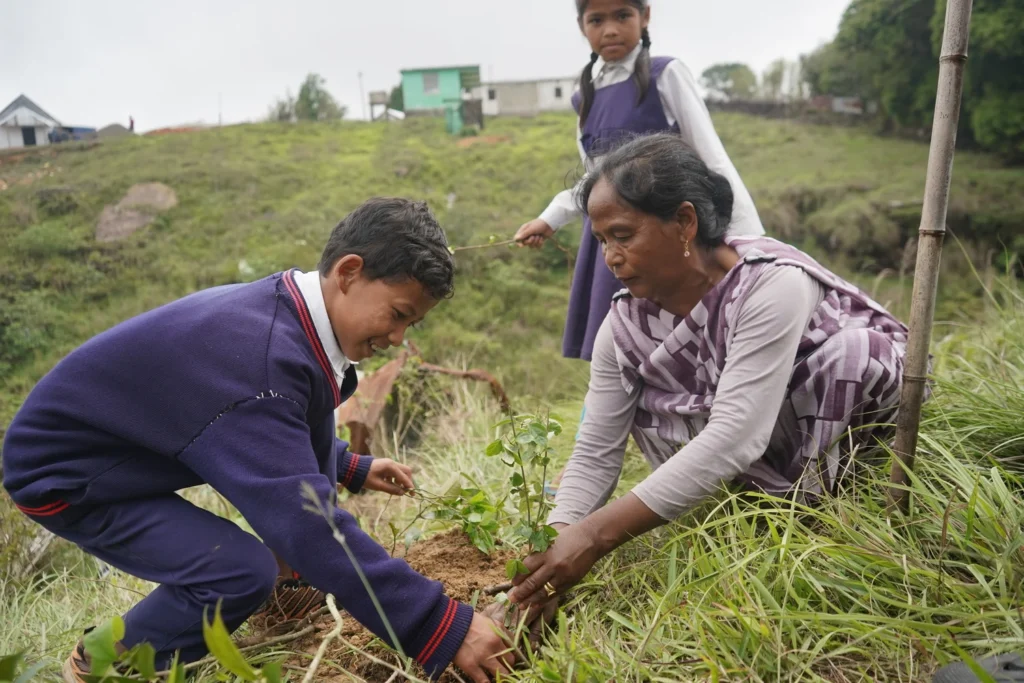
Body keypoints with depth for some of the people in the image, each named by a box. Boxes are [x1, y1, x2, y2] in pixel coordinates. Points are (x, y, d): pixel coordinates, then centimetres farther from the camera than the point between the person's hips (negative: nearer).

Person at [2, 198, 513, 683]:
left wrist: (351, 468, 16)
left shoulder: (281, 311, -7)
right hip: (64, 473, -9)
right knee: (242, 573, -21)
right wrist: (440, 627, -38)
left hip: (130, 442, 9)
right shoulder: (256, 358, -37)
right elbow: (306, 518, -40)